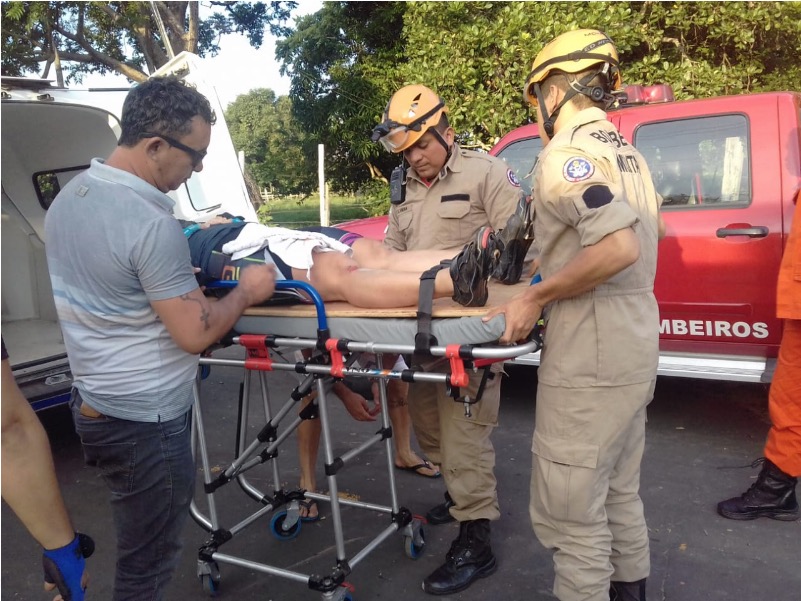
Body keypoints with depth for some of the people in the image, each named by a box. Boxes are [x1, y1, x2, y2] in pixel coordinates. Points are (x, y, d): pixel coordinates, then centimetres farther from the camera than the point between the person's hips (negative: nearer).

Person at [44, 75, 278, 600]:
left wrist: (181, 273, 12)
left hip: (95, 402, 9)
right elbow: (195, 335, -22)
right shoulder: (152, 222, -25)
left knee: (140, 547, 24)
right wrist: (246, 292, -7)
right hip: (145, 420, -9)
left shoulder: (69, 196, 4)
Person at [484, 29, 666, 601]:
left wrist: (536, 297, -19)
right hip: (635, 345, 10)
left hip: (590, 357, -10)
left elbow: (618, 248, -29)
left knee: (569, 512, 1)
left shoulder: (567, 152, -15)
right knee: (618, 492, 23)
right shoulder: (626, 152, 15)